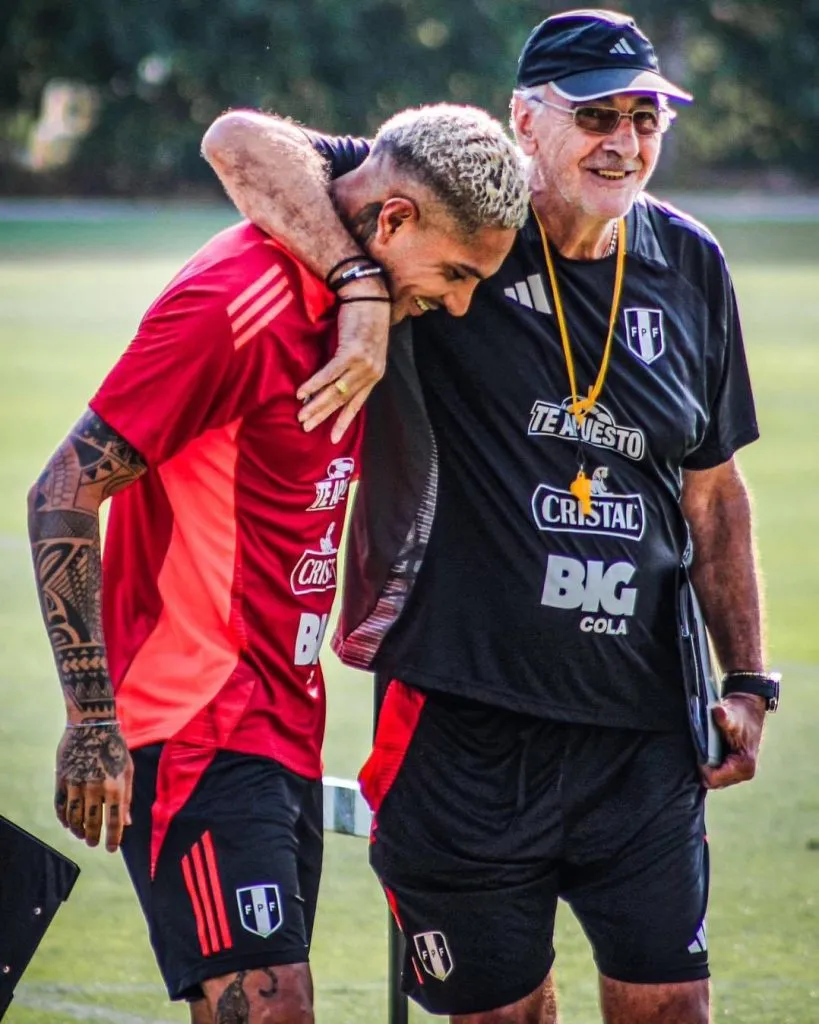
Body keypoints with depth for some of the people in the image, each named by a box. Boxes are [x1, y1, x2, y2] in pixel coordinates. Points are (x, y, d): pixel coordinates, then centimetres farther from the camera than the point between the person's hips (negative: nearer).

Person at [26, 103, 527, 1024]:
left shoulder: (351, 300, 11)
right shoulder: (236, 303, -16)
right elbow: (63, 494, -16)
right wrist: (93, 720, -18)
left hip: (283, 729, 9)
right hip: (194, 730, -9)